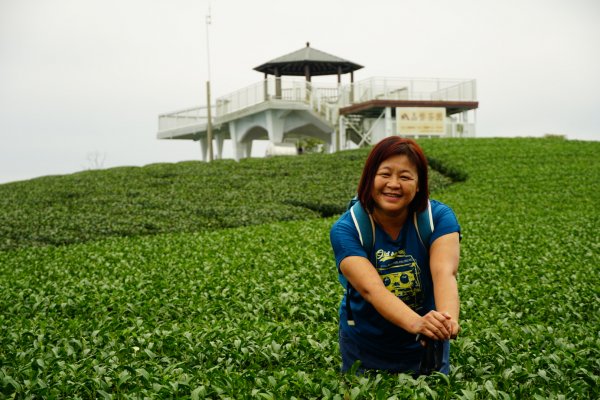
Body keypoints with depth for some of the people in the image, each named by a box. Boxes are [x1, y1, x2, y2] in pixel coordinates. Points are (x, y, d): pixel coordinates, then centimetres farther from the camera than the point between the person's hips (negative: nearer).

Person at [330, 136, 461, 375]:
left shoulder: (439, 218, -17)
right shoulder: (345, 230, -22)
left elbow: (444, 273, -34)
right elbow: (371, 289, -36)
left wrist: (448, 319, -55)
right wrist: (416, 323, -54)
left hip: (425, 347, 1)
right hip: (365, 350, -1)